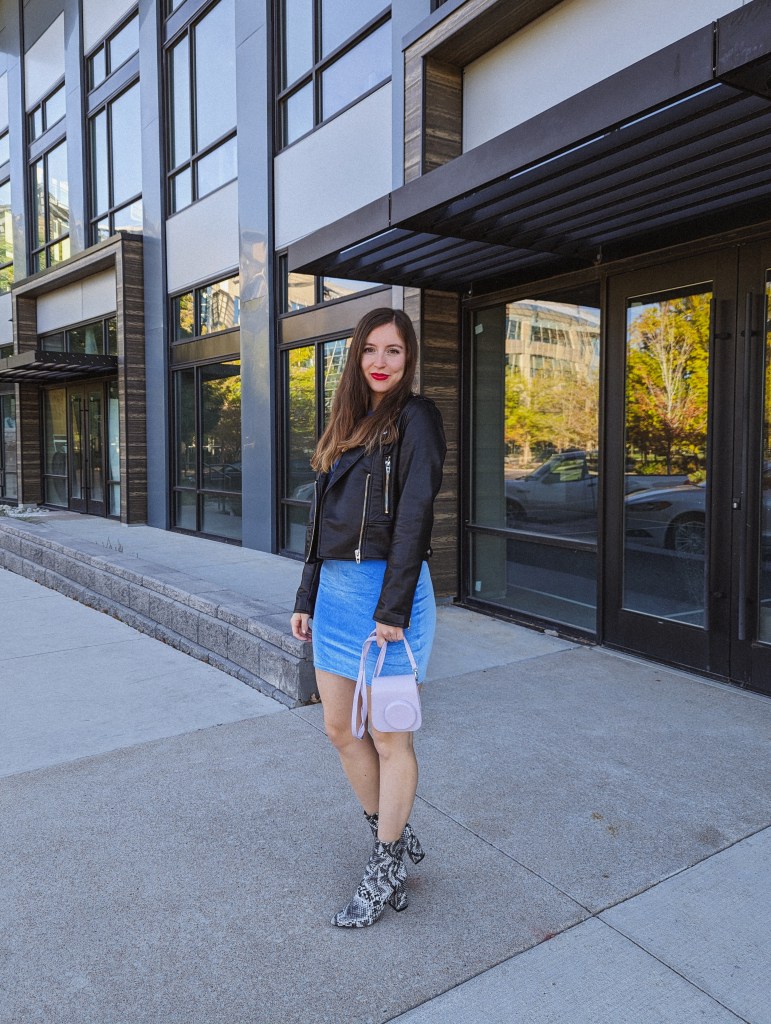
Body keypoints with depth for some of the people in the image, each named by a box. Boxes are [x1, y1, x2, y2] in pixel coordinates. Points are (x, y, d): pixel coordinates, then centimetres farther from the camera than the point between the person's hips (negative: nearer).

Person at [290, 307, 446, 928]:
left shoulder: (414, 418, -5)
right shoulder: (346, 426, 17)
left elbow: (414, 518, -14)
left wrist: (393, 608, -19)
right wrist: (306, 598, 15)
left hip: (387, 589, -8)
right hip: (335, 590, 8)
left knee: (388, 738, 4)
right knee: (340, 727, 13)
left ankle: (387, 872, 23)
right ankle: (394, 838, 33)